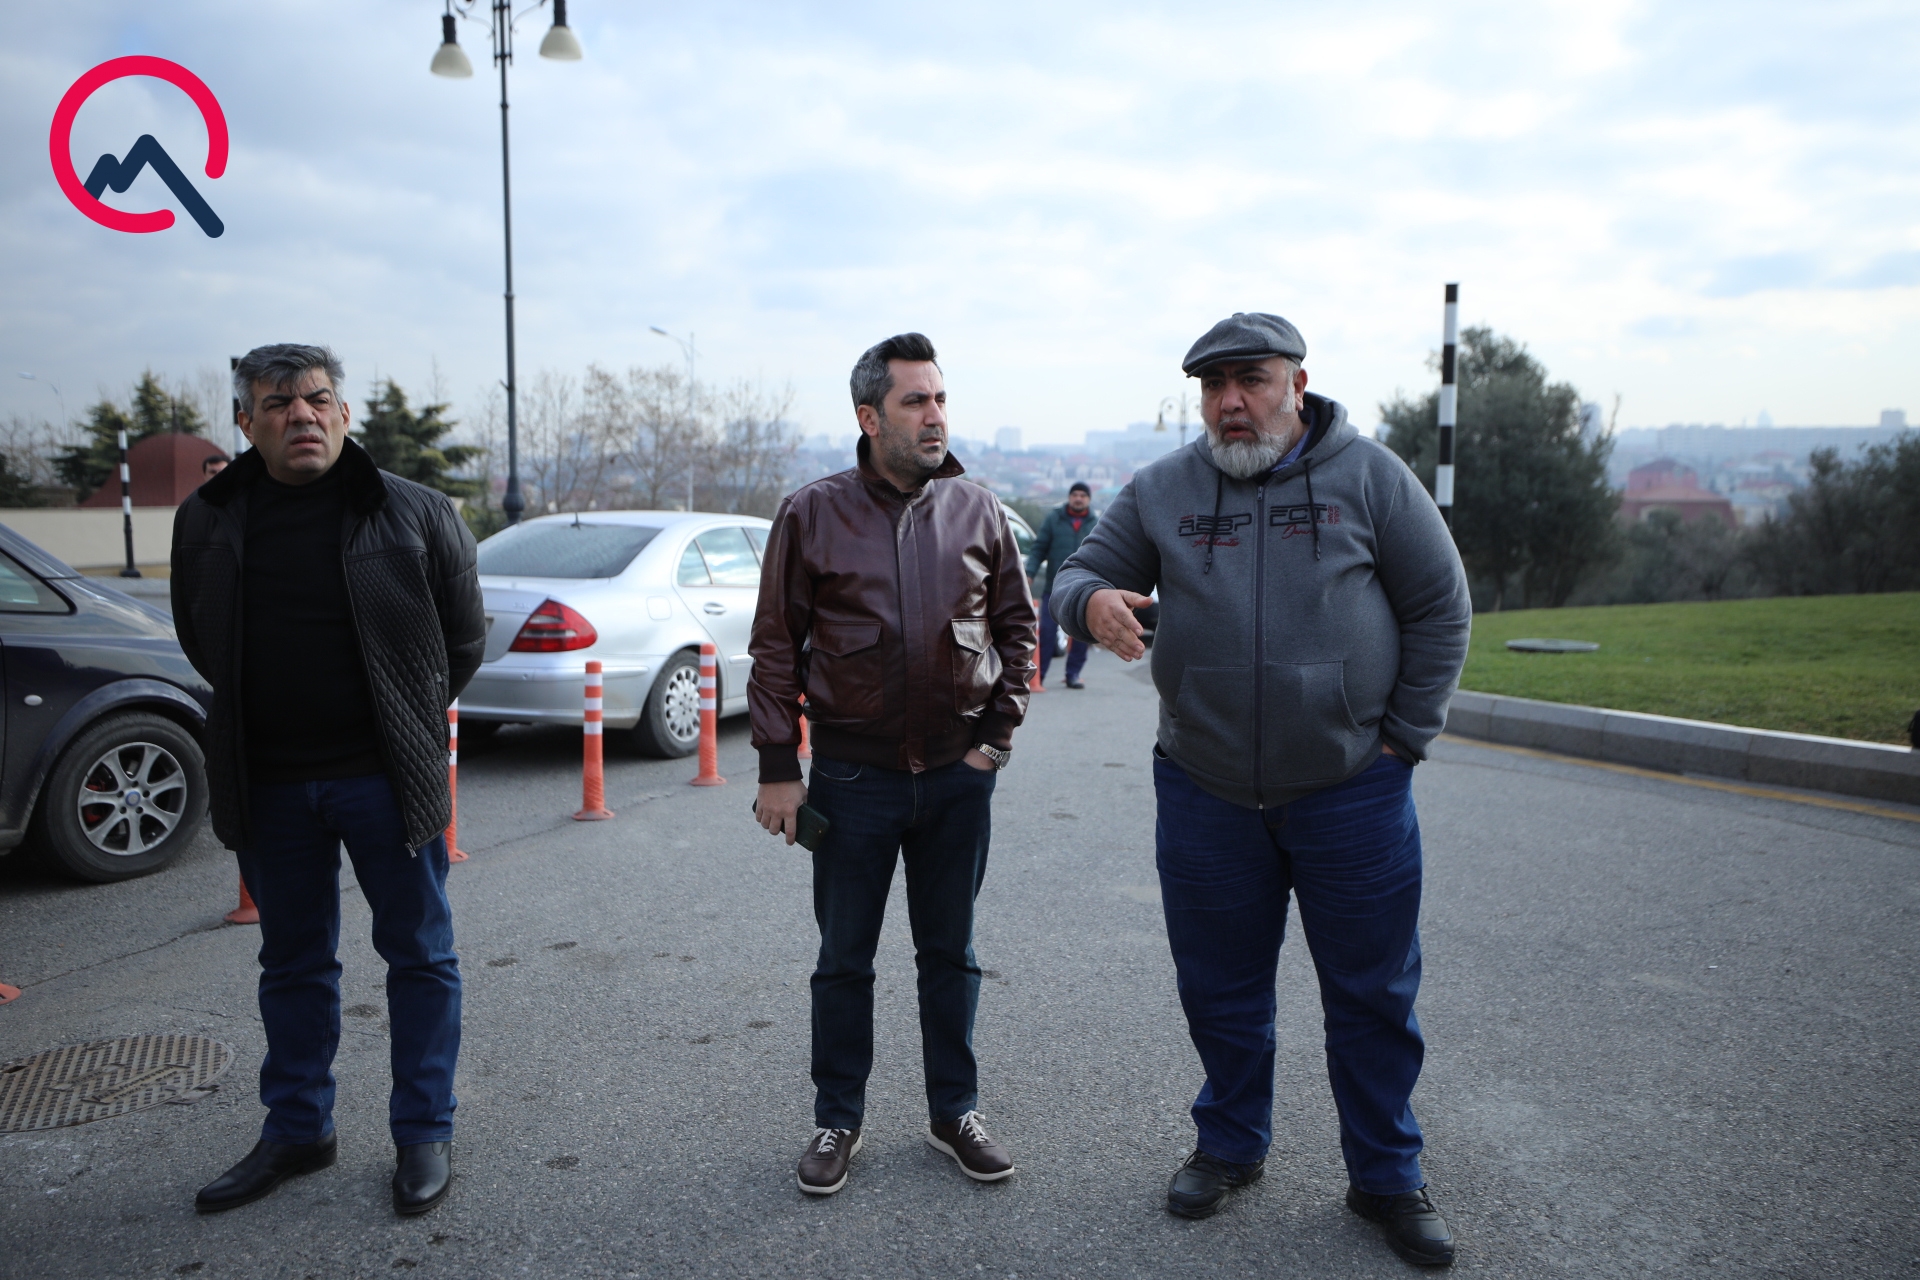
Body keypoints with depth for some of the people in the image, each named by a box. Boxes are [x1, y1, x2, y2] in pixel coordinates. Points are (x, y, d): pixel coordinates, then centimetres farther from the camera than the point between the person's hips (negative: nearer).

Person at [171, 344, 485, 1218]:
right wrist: (259, 718, 13)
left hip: (384, 776, -3)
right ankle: (297, 1130, 32)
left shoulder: (415, 513, -6)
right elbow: (199, 642, 17)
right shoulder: (208, 521, 2)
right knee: (292, 963, 16)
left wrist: (408, 723, 6)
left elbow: (465, 636, 3)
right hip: (267, 783, 3)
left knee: (419, 955, 6)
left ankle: (424, 1134, 20)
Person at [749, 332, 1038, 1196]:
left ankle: (954, 1113, 30)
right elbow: (776, 646, -2)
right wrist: (777, 767, -5)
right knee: (844, 960, 11)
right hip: (853, 774, -1)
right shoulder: (812, 514, -5)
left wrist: (997, 734, 1)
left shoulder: (976, 510, 1)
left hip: (958, 774, 2)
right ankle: (836, 1122, 28)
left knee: (950, 954, 14)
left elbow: (1015, 623, 8)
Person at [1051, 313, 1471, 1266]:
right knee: (1220, 988, 13)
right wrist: (1091, 599, -21)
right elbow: (1078, 574, 4)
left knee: (1373, 992, 9)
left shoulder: (1368, 475, -2)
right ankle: (1230, 1144, 36)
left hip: (1353, 790, -1)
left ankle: (1387, 1177, 28)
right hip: (1205, 792, 2)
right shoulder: (1161, 490, 3)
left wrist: (1405, 733, -2)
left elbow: (1440, 606, 2)